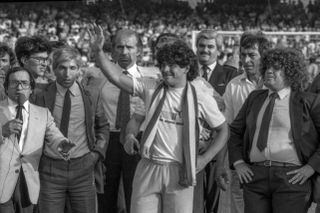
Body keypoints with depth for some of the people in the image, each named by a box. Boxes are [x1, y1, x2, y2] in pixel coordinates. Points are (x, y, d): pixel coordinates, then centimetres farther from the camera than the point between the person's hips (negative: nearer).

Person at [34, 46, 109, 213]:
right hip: (50, 168, -1)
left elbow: (103, 126, 18)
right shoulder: (41, 96, 1)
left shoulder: (92, 96, 5)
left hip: (83, 168, 1)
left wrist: (98, 151, 4)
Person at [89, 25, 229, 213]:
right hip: (148, 169, 2)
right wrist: (98, 51, -14)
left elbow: (223, 130, 8)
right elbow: (117, 77, -4)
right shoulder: (151, 88, 3)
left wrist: (205, 158, -1)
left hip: (179, 172, -2)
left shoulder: (201, 98, -2)